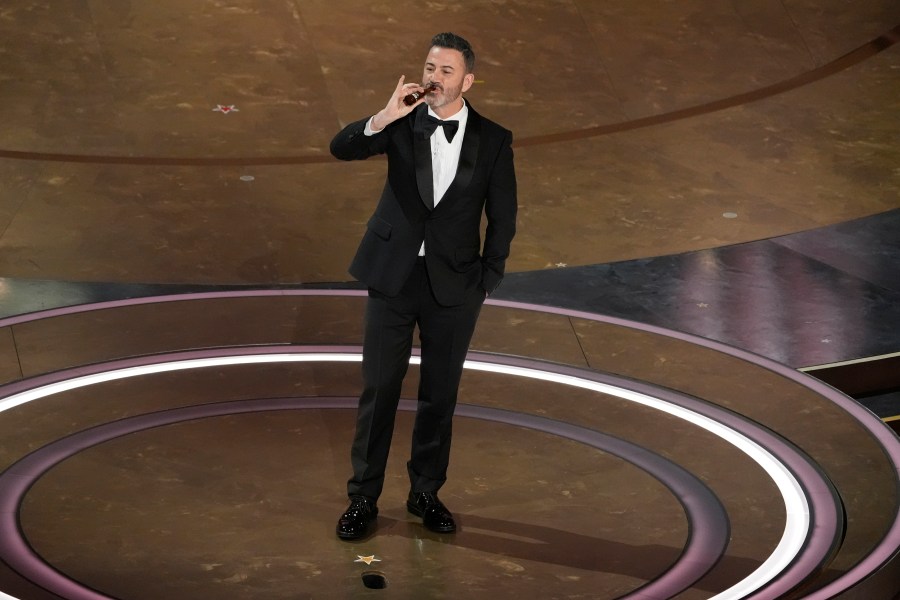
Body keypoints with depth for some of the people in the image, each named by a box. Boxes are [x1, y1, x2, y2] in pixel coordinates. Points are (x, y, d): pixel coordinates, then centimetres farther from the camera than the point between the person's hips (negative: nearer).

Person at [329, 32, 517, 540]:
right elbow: (342, 148, -15)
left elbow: (503, 219, 2)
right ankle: (363, 498, 11)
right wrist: (382, 119, -30)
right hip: (394, 275, 0)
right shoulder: (403, 123, -3)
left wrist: (486, 283, 2)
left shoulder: (493, 141, -4)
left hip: (453, 287, 0)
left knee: (441, 394, 10)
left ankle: (426, 493, 24)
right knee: (379, 389, 3)